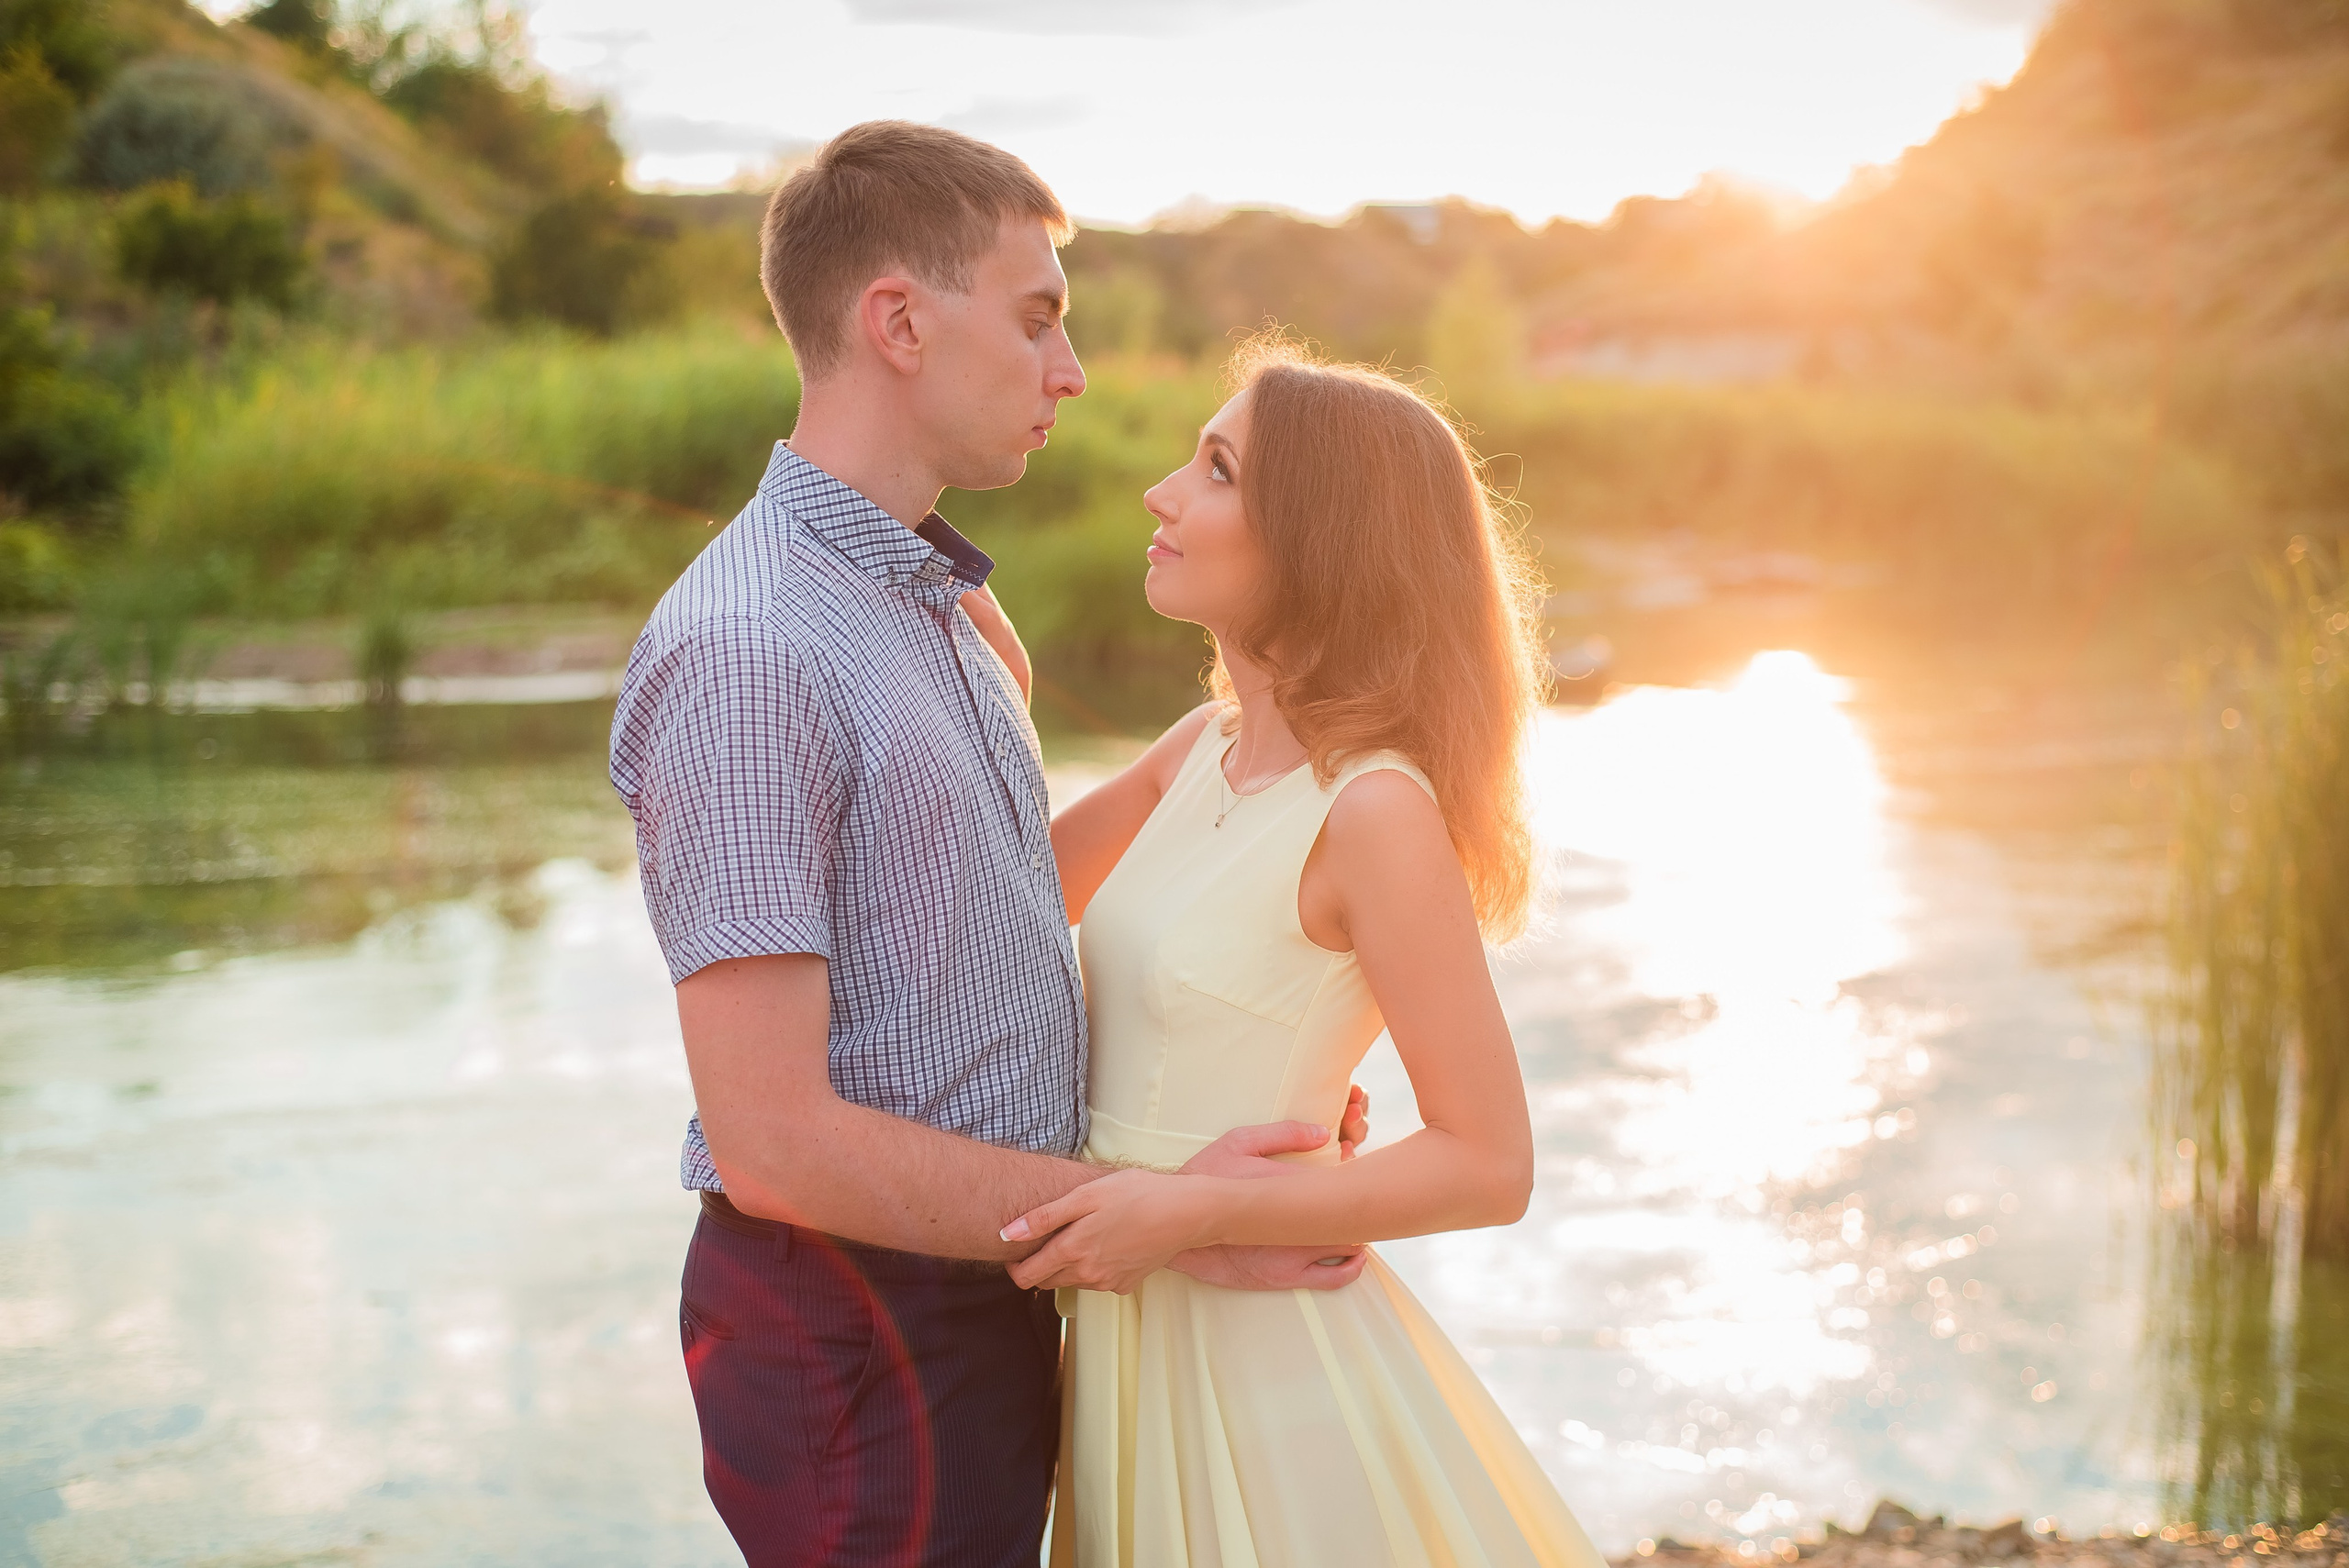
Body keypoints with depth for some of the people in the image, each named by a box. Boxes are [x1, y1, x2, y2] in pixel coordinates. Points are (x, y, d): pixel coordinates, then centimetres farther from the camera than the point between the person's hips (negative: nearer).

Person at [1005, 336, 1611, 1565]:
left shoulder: (1373, 809, -19)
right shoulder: (1209, 749, 3)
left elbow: (1488, 1166, -17)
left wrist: (1188, 1211, -21)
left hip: (1266, 1360, -7)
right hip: (1130, 1331, 7)